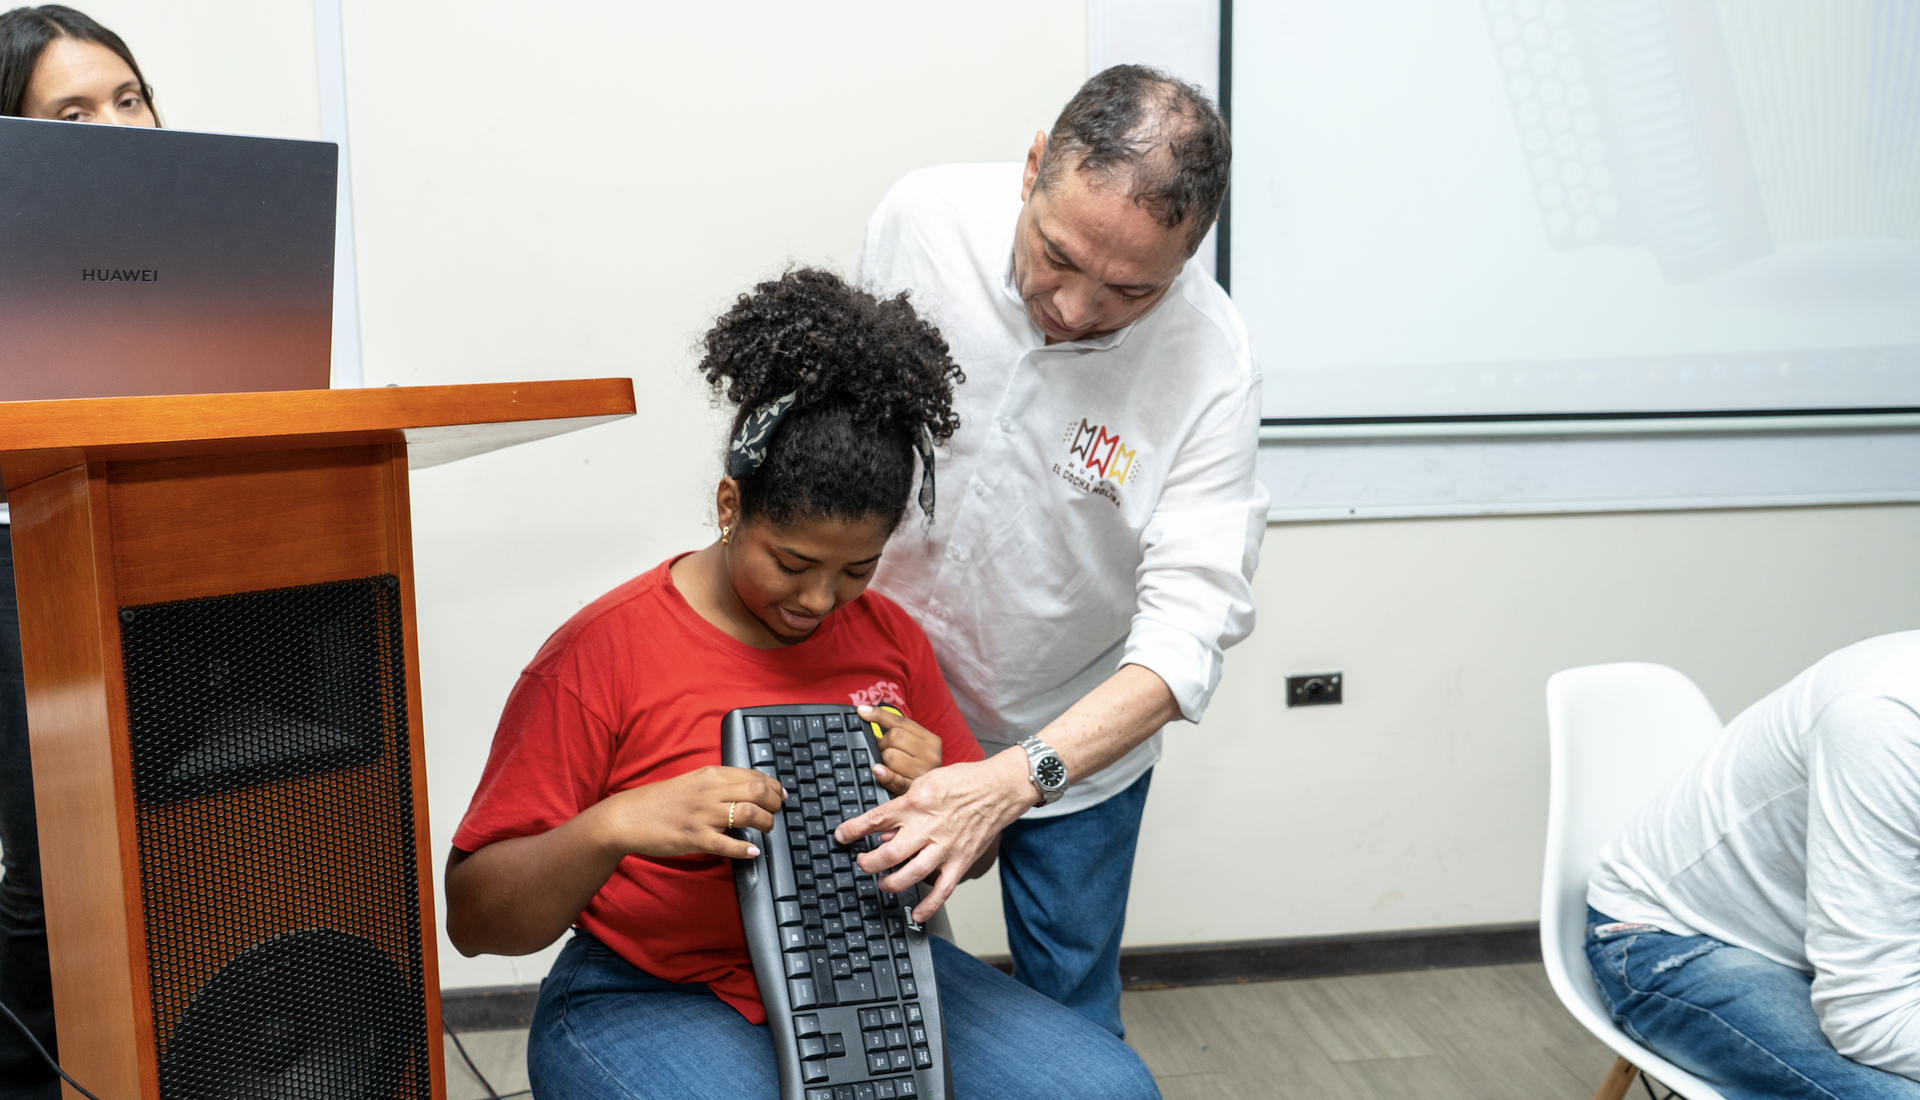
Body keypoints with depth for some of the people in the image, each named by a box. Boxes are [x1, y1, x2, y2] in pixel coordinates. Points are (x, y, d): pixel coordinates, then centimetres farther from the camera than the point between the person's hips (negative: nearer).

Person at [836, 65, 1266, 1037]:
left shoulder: (1209, 364, -25)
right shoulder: (924, 217, -19)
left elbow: (1189, 626, -29)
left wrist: (1012, 781, -40)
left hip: (1079, 734, -1)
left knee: (1071, 1014, 14)